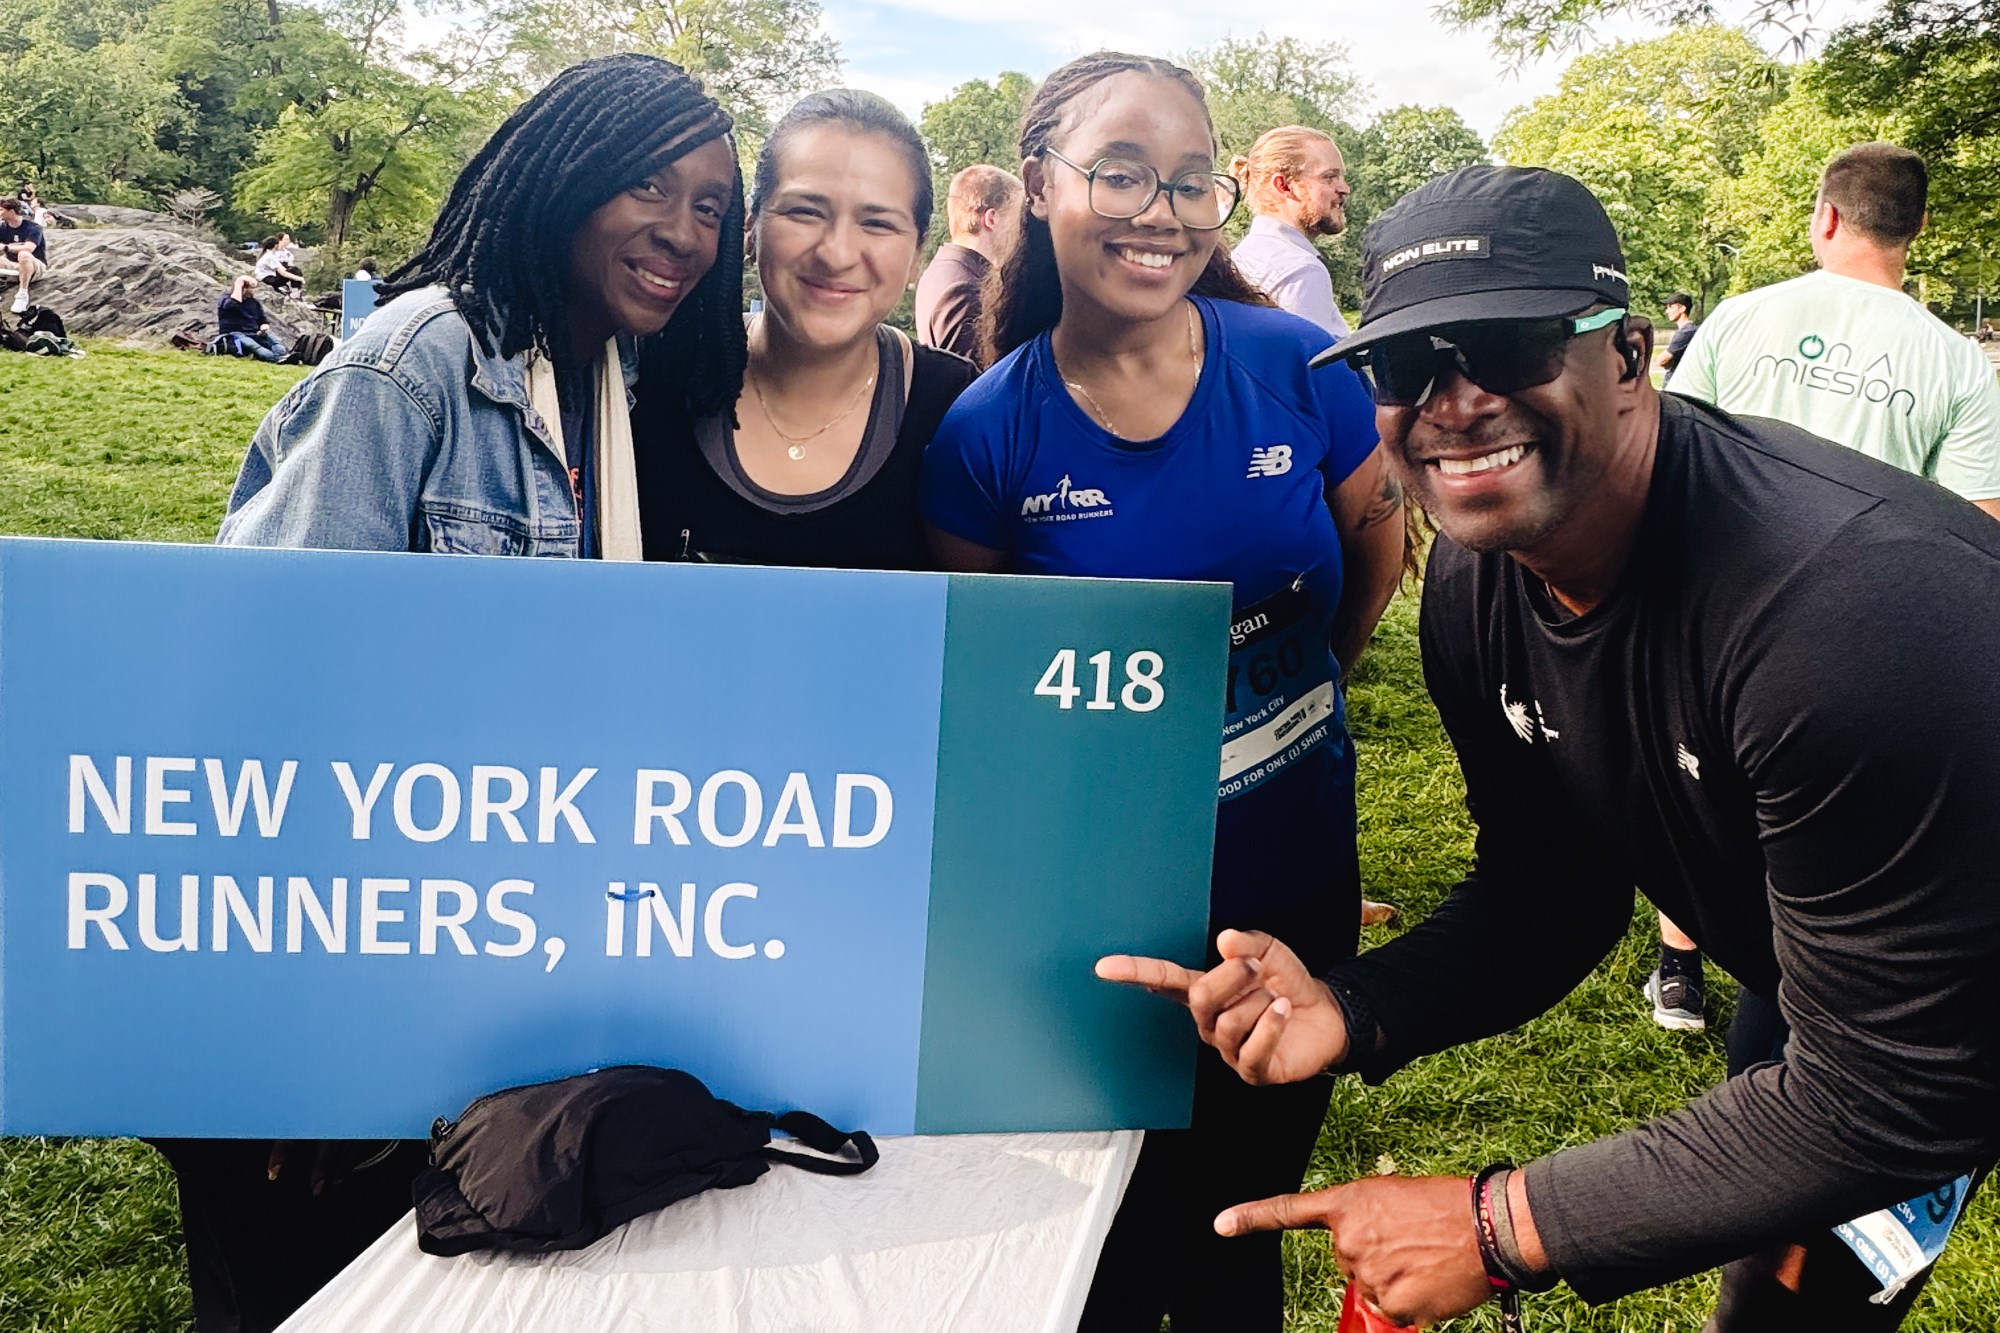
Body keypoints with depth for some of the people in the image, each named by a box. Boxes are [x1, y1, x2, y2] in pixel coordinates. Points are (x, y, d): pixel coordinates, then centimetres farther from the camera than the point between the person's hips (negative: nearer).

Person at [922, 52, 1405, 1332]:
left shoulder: (1299, 367, -10)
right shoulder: (988, 434, -13)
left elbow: (1380, 547, 8)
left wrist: (1294, 689, 9)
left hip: (1296, 877, 2)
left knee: (1243, 1218, 21)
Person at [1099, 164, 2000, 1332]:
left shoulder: (1853, 599, -40)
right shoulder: (1474, 589, -15)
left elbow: (1894, 1097, -35)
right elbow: (1553, 895, -4)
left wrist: (1502, 1229, -30)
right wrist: (1350, 1009, -24)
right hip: (1808, 988, 7)